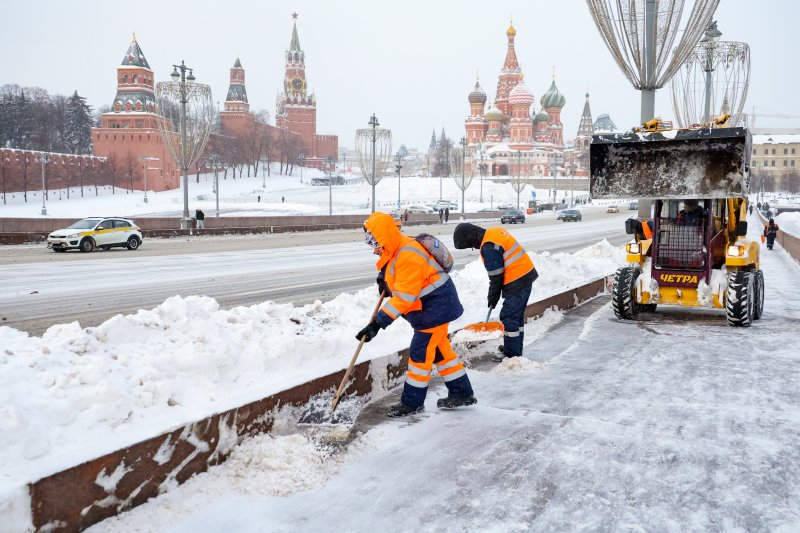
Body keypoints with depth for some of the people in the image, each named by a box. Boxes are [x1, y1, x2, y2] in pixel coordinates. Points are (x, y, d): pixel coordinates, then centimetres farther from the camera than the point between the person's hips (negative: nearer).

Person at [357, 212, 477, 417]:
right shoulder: (396, 249, 1)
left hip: (436, 306, -10)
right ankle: (461, 393, 27)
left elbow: (403, 298, -32)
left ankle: (412, 402, 8)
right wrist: (384, 277, 2)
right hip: (431, 306, 10)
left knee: (420, 352, -4)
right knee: (439, 349, 16)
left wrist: (377, 323, -32)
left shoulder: (408, 256, -30)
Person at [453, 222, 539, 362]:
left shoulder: (489, 247, -20)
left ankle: (512, 354, 4)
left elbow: (496, 277, -15)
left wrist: (493, 297, -1)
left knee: (508, 316, -3)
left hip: (517, 281, -10)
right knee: (517, 315, 18)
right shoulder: (495, 232, 10)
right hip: (526, 275, 10)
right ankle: (516, 347, 29)